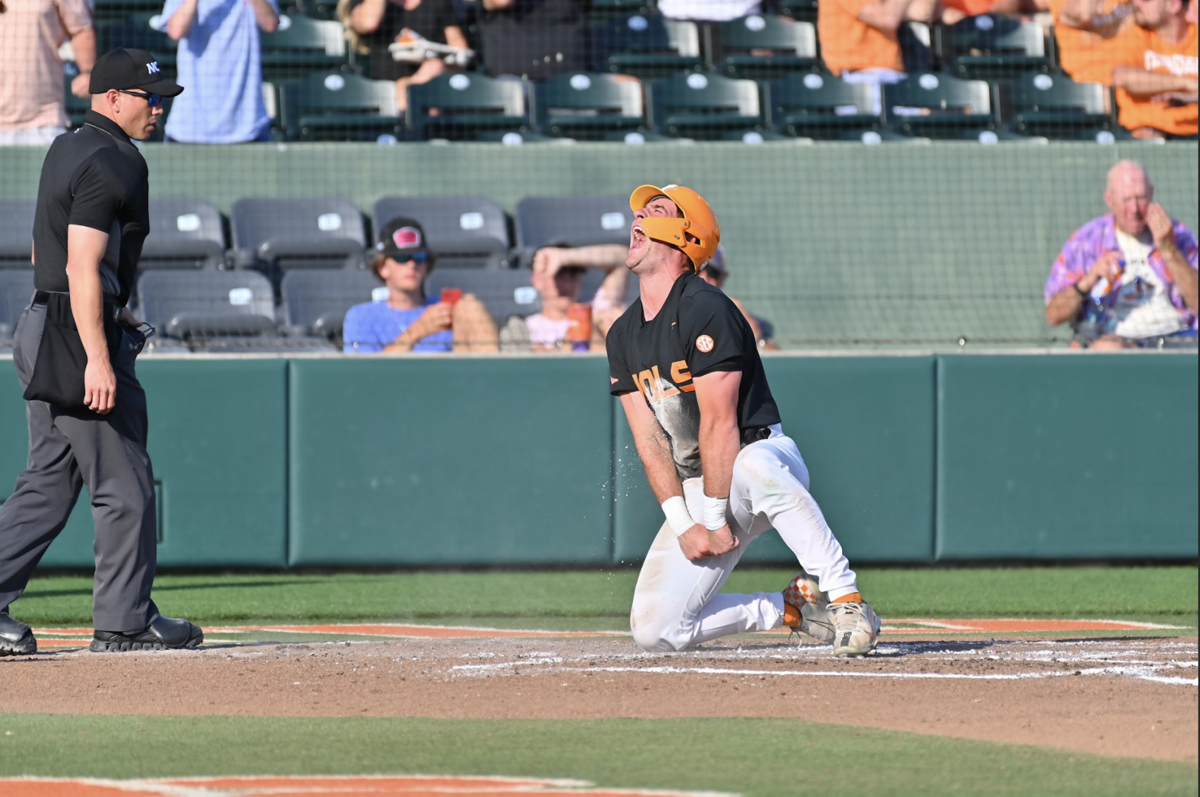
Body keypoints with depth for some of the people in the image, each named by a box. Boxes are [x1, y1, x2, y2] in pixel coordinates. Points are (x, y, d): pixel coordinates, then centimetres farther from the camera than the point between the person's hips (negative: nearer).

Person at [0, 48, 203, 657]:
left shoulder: (64, 151, 16)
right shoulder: (111, 164, -15)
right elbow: (82, 268, -22)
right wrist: (98, 358, -26)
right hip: (81, 337, -10)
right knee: (125, 486, -2)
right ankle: (125, 622, 4)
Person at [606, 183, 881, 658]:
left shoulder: (705, 310, -14)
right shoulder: (623, 335, 8)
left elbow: (719, 425, -18)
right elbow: (649, 438, 1)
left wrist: (715, 520, -20)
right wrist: (683, 524, -10)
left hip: (763, 454, -7)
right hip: (697, 487, 7)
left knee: (754, 468, -45)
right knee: (654, 632, -9)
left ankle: (846, 600, -37)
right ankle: (790, 608, 9)